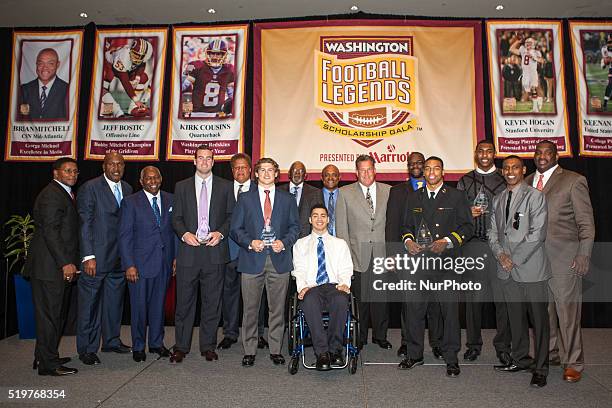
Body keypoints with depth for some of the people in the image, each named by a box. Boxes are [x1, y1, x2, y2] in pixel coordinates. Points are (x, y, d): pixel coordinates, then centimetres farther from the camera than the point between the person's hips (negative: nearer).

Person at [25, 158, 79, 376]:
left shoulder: (66, 194, 18)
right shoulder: (51, 194, -12)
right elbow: (50, 231, -20)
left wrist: (69, 262, 15)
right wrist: (65, 262, -21)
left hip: (60, 266, 10)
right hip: (51, 266, -10)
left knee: (56, 314, 17)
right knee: (49, 314, -1)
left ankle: (46, 357, 29)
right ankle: (48, 364, 8)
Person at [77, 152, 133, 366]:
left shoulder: (127, 189, 10)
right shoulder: (90, 188, -7)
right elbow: (84, 224, -10)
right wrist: (88, 256, -15)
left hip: (119, 257, 6)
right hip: (96, 256, -6)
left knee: (115, 301, 15)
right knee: (90, 303, 3)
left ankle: (112, 341, 29)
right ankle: (87, 348, 16)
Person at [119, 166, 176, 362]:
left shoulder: (170, 200, 7)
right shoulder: (130, 202, -3)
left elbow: (175, 230, 9)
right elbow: (124, 236, -6)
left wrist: (175, 257, 3)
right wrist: (129, 264, -12)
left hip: (164, 262, 3)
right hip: (140, 263, -3)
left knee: (158, 304, 14)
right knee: (139, 306, 6)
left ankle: (156, 342, 29)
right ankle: (138, 346, 24)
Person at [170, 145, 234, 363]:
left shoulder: (225, 186, 9)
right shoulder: (182, 186, 11)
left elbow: (232, 216, 7)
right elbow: (176, 218, 9)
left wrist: (220, 233, -10)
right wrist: (185, 234, -9)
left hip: (215, 250, 0)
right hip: (188, 250, 0)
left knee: (212, 302, 6)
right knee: (184, 301, 5)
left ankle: (208, 346, 19)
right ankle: (181, 347, 18)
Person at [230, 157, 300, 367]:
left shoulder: (287, 199, 11)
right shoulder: (245, 198, 8)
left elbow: (295, 226, 10)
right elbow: (235, 228, 5)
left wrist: (284, 242, -8)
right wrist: (250, 242, -11)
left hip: (279, 259, 1)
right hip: (252, 259, 0)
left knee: (277, 308, 7)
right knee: (250, 308, 5)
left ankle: (275, 350, 19)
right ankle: (249, 351, 18)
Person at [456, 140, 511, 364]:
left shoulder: (505, 179, 10)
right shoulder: (465, 181, 12)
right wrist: (469, 213, -8)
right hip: (473, 245, 1)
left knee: (503, 297, -1)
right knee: (473, 297, 5)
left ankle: (503, 346, 14)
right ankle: (473, 344, 18)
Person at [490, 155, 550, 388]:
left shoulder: (535, 197, -4)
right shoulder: (498, 200, 15)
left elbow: (537, 234, -12)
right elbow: (493, 233, 14)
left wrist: (514, 259, -13)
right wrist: (500, 254, -4)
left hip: (530, 267, -5)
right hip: (507, 271, 5)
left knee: (538, 318, 2)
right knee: (516, 317, 14)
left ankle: (541, 368, 14)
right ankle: (521, 359, 28)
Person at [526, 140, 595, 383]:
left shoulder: (573, 181, 0)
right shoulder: (527, 182, 14)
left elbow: (586, 223, -2)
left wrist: (584, 256, -10)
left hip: (564, 259, -4)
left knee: (567, 311, 0)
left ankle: (573, 363, 14)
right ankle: (549, 355, 26)